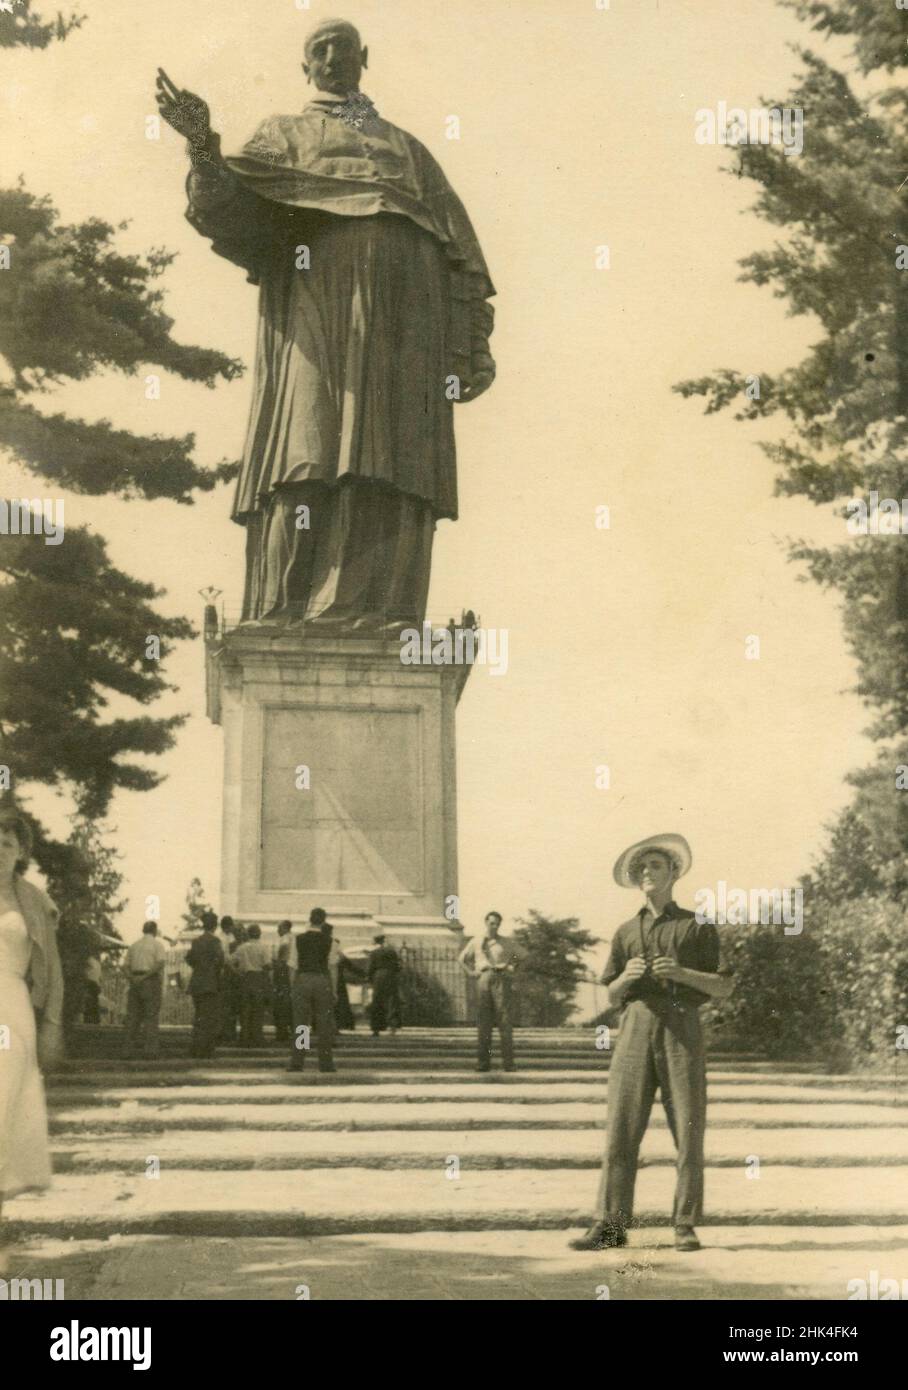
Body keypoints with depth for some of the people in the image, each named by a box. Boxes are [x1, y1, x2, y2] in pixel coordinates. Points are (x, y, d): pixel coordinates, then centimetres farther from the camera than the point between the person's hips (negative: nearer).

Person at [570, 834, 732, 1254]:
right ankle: (610, 1224, -3)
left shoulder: (697, 926, 12)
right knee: (621, 1128, -4)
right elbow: (611, 996, 18)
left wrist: (682, 973, -9)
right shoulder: (626, 932, 20)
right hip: (636, 1027, 2)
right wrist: (626, 977, -4)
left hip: (681, 1028, -2)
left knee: (688, 1129, -4)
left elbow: (724, 988, 7)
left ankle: (685, 1226, 2)